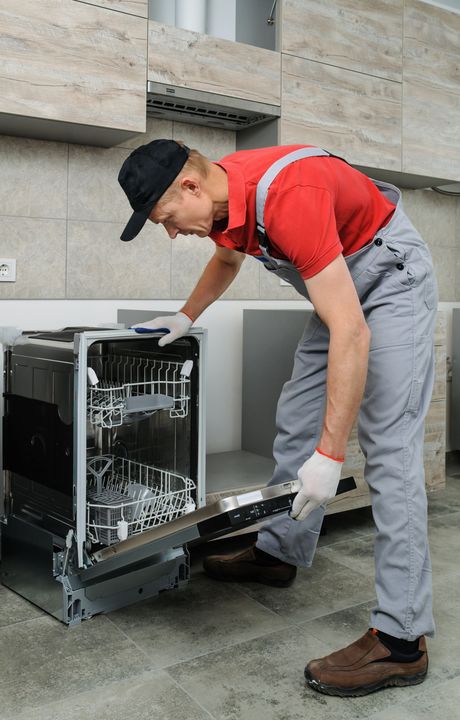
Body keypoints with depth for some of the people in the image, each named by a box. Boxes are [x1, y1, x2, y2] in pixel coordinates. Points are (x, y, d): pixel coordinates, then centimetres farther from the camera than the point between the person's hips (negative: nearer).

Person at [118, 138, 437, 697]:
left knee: (389, 446, -16)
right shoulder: (218, 197, -7)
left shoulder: (287, 197, -35)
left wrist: (330, 455, -38)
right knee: (297, 419, 10)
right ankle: (280, 552, 26)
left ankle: (402, 638, -13)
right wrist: (185, 317, 18)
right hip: (340, 278, 9)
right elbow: (227, 257, 20)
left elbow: (351, 331, -38)